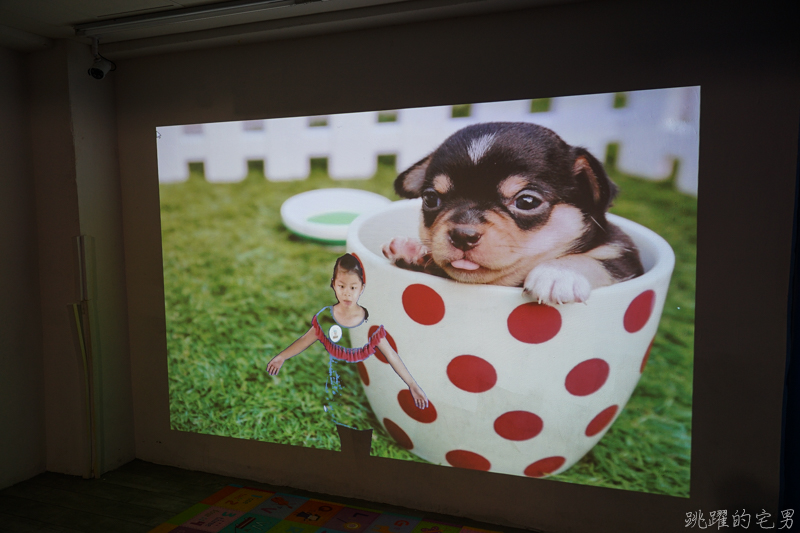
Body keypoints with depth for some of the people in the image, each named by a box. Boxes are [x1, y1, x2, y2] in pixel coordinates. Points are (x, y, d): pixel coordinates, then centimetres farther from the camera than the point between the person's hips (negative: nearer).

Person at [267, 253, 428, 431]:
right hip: (336, 387, 1)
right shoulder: (325, 318, -11)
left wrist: (412, 385, -7)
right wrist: (282, 357, 15)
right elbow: (305, 340, 6)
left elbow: (391, 355, -9)